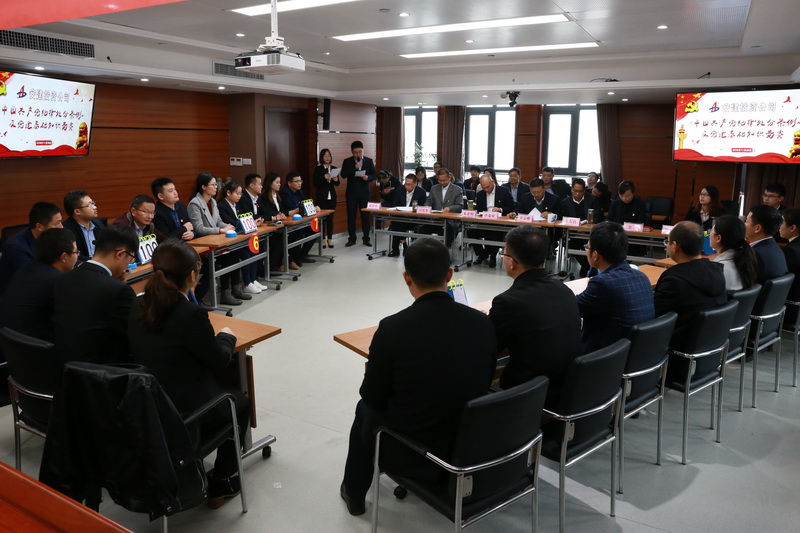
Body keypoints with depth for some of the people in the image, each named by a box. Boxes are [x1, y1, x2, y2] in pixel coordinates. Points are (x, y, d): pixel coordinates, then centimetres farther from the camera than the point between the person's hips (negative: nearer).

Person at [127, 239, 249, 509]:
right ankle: (221, 483, 27)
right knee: (239, 401, 23)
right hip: (184, 414, -7)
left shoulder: (137, 306, -3)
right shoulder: (191, 314, -24)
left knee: (221, 391, 32)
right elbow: (219, 360, -10)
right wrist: (227, 336, 9)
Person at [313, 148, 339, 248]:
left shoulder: (334, 168, 7)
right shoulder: (318, 169, -3)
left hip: (332, 197, 3)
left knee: (330, 218, 6)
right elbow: (315, 183, -8)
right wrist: (324, 178, -23)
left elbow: (337, 183, 10)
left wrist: (336, 179, -12)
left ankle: (330, 239, 12)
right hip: (321, 197, -3)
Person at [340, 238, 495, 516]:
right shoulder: (483, 323, -11)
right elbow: (481, 385, 5)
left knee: (365, 409, 29)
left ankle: (354, 492, 47)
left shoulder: (392, 328, -23)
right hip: (469, 445, 4)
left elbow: (374, 398, -9)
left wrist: (374, 369, 12)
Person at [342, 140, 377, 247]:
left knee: (366, 216, 2)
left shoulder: (369, 161, 5)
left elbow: (375, 175, 4)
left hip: (364, 193, 0)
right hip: (351, 193, 0)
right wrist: (355, 167, -20)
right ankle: (352, 238, 11)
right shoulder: (347, 161, 2)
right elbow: (343, 175, -9)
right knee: (351, 216, 2)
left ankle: (366, 238, 11)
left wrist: (368, 177, -17)